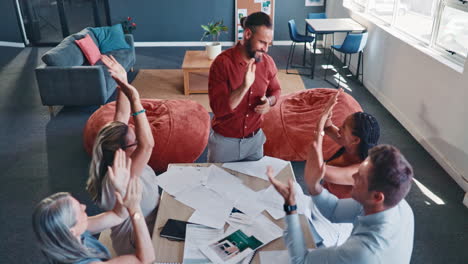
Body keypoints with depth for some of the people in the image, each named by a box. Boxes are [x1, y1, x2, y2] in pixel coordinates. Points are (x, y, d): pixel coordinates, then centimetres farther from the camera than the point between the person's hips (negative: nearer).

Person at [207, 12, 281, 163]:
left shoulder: (268, 62, -6)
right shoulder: (222, 62, -20)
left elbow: (275, 90, 12)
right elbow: (218, 108, -25)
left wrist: (269, 101, -11)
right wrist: (245, 86, -37)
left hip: (255, 139, 4)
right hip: (224, 141, -3)